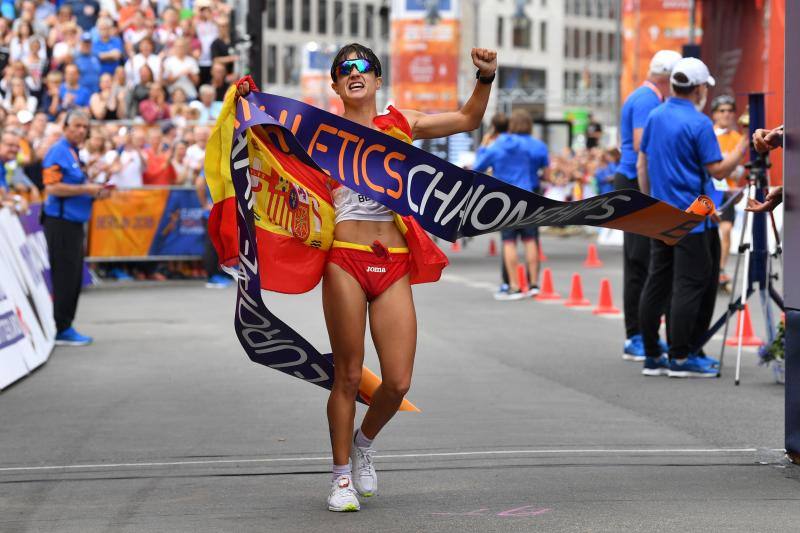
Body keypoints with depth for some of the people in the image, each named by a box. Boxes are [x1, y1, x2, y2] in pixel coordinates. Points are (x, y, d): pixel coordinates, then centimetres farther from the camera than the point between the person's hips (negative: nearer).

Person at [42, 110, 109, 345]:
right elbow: (52, 187, -20)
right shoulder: (58, 152, -11)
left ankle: (65, 327, 18)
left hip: (74, 223, 10)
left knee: (74, 278, 12)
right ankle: (61, 330, -2)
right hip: (61, 222, -10)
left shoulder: (74, 153, 18)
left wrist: (95, 191, 9)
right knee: (64, 277, -7)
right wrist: (85, 189, -19)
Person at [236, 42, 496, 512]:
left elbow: (468, 120, 19)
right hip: (346, 261, -2)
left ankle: (364, 442, 28)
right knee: (349, 375, 0)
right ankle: (342, 477, 16)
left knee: (398, 382, -3)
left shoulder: (399, 124, 14)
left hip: (394, 265, 2)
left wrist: (486, 78, 5)